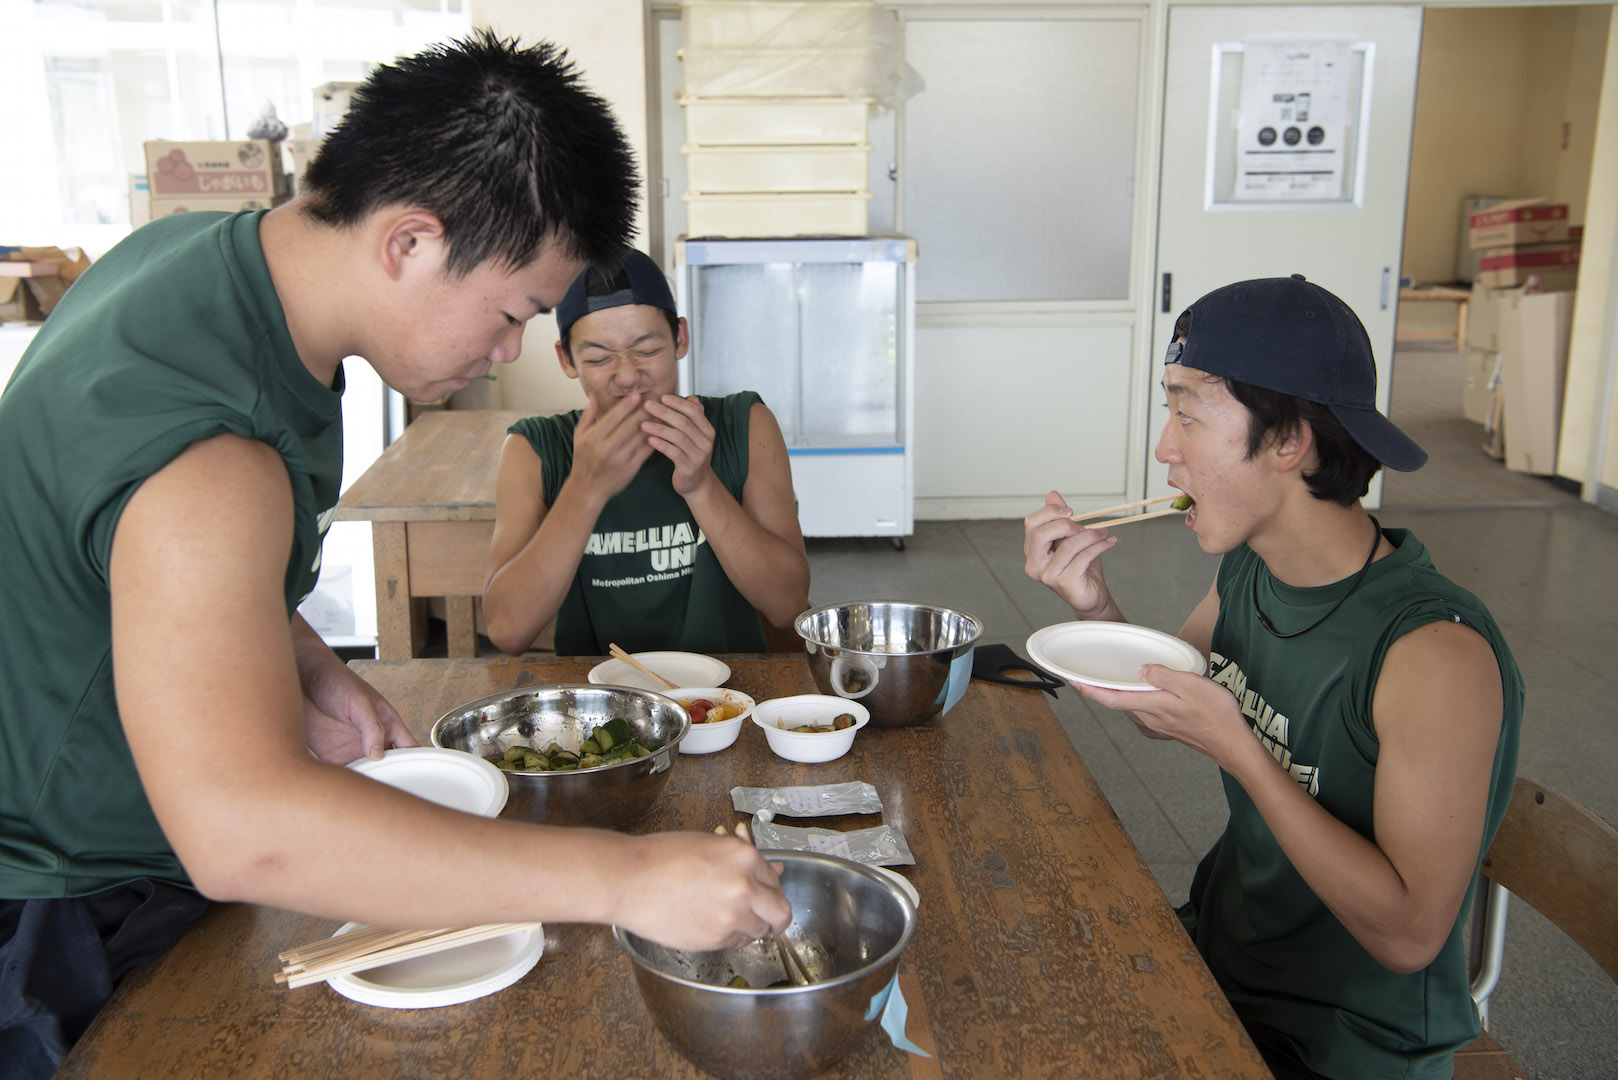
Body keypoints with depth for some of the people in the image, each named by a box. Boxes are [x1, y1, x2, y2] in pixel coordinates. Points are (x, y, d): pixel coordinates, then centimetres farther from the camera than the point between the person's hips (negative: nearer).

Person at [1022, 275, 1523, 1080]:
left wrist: (1236, 747, -30)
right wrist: (1096, 607, -9)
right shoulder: (1248, 569, -7)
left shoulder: (1437, 652, -29)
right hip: (1218, 951, 6)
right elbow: (1165, 709, 10)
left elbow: (1409, 935, -26)